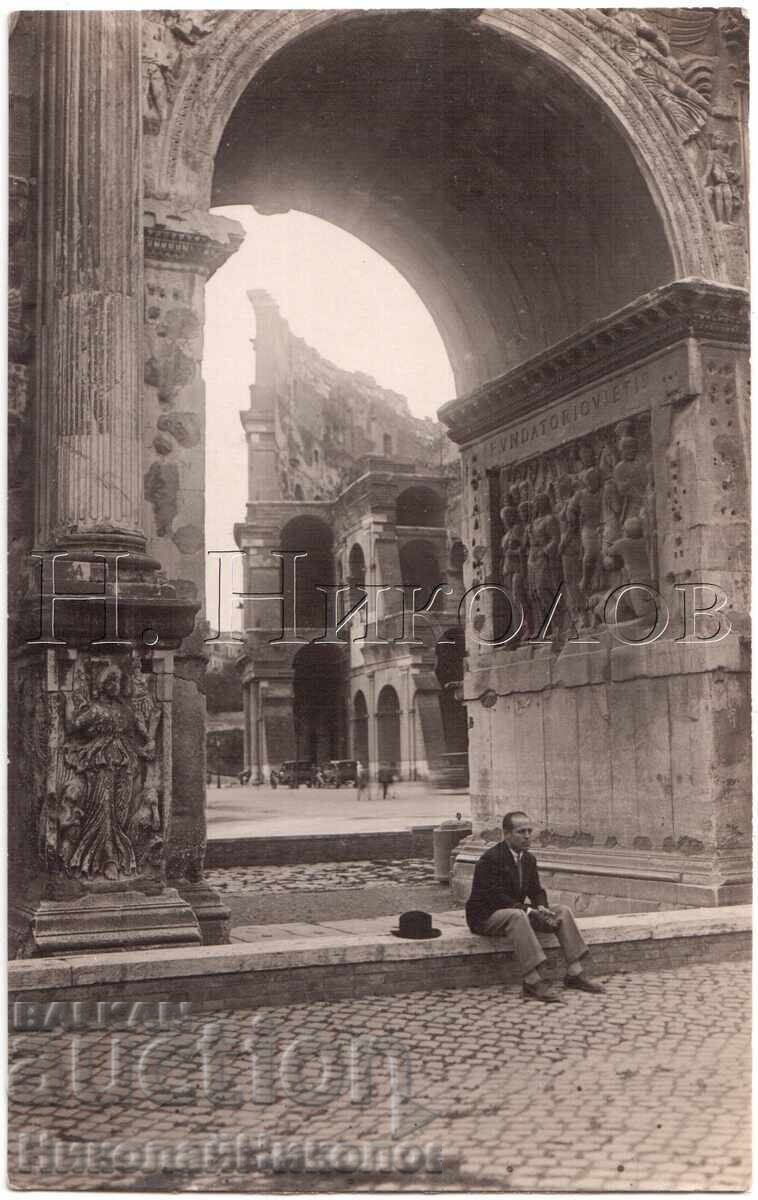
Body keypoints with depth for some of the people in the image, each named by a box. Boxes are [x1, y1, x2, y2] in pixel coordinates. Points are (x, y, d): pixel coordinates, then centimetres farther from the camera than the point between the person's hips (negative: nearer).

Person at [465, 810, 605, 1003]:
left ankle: (575, 973, -9)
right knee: (516, 915, -40)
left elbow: (536, 891, 11)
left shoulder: (528, 859, 8)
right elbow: (496, 897, -25)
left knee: (563, 911, -5)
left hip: (517, 912, 9)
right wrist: (531, 911, -30)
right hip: (486, 917, -9)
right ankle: (533, 982, -41)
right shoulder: (491, 859, -19)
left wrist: (541, 908, -13)